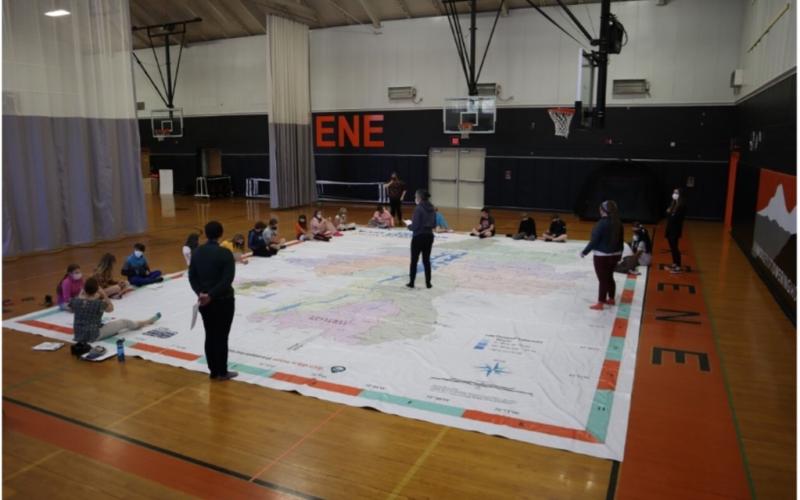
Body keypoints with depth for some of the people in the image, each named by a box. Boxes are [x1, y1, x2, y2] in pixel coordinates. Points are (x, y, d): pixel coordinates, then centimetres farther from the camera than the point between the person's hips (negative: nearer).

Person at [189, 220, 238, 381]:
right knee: (221, 337, 4)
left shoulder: (197, 252, 3)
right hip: (223, 301, -5)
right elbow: (227, 280, -22)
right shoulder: (225, 253, -15)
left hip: (204, 301, 6)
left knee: (210, 336, 14)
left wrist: (200, 293, -7)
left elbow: (192, 276, 2)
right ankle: (222, 372, 14)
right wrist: (211, 295, -18)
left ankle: (213, 371, 22)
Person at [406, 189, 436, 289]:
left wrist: (409, 226, 1)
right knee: (426, 260, 14)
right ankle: (428, 283, 16)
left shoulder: (418, 209, -18)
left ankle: (411, 283, 15)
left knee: (414, 261, 7)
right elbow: (434, 225, 9)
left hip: (418, 237, -6)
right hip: (429, 236, 6)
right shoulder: (432, 208, 5)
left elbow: (415, 226, -19)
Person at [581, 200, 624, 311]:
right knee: (609, 277, 21)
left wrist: (585, 252, -8)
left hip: (602, 256, -8)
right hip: (614, 255, 8)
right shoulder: (618, 223, 4)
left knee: (602, 279, -3)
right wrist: (619, 254, 21)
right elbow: (620, 240, 10)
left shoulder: (602, 223, -19)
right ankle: (611, 299, 33)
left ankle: (600, 303, 3)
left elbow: (594, 240, -18)